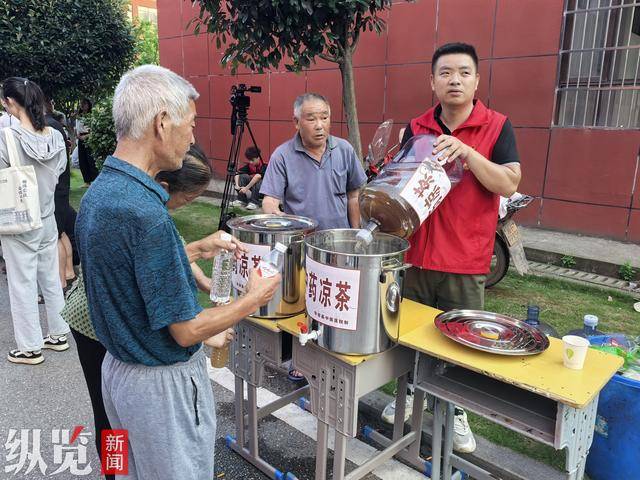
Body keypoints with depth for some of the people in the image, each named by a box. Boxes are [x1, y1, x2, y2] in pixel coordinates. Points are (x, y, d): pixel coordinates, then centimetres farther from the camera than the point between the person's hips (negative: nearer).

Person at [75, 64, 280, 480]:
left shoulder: (97, 193, -1)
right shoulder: (144, 212, -30)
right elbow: (185, 330, -24)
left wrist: (197, 249, 9)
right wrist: (253, 300, -10)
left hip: (118, 367, 9)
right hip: (163, 383, -9)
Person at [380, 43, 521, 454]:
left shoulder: (496, 127, -5)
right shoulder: (417, 128, 4)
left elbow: (509, 185, -15)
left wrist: (466, 151, -25)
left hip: (466, 260, -3)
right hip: (418, 253, 3)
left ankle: (457, 413, 32)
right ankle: (409, 392, 41)